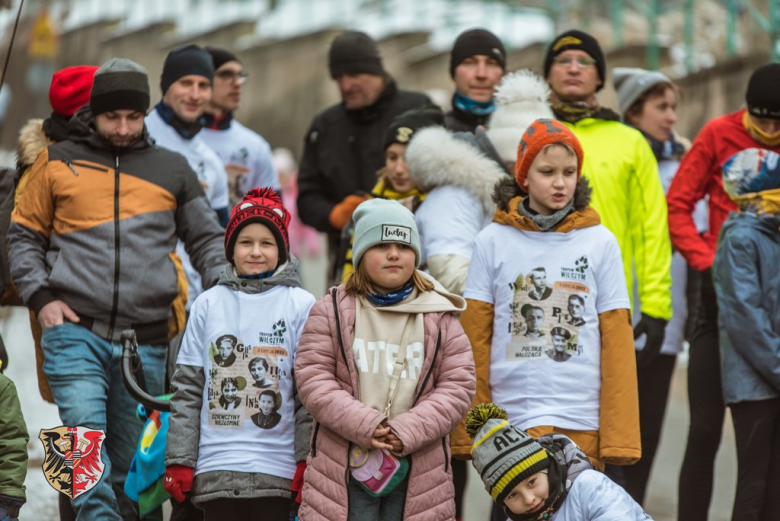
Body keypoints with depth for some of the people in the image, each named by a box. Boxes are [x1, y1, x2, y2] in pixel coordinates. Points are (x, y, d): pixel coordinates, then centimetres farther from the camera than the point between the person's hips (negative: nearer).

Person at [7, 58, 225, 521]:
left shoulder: (172, 169, 16)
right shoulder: (59, 161, 12)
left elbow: (207, 239, 23)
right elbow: (24, 235, 17)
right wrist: (40, 296, 2)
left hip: (146, 342, 2)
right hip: (75, 331, -2)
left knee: (129, 463, 4)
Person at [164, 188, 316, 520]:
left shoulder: (301, 306, 2)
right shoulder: (208, 305, 7)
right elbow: (187, 388, 8)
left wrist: (308, 461, -5)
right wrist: (179, 461, 3)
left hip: (276, 473, -2)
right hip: (215, 472, 2)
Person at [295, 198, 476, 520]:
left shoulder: (440, 317, 9)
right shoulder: (332, 311, 6)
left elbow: (458, 385, 3)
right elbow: (313, 379, -2)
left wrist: (408, 431, -12)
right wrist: (364, 425, -16)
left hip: (418, 472, 2)